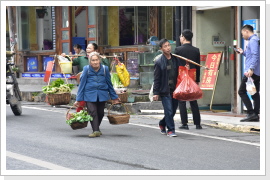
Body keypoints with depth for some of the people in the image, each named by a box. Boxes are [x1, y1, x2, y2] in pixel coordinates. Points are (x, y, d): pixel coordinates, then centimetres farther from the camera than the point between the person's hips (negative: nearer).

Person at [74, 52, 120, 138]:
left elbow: (109, 84, 13)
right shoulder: (87, 69, -3)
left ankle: (96, 129, 28)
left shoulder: (105, 69, 2)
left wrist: (114, 97, 17)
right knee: (92, 112, -15)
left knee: (100, 113, 7)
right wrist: (78, 99, -2)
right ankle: (96, 131, -12)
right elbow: (82, 84, 0)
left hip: (102, 95, 2)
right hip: (90, 94, -2)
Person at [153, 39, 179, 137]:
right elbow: (156, 79, -4)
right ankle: (170, 130, 2)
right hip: (165, 91, -4)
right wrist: (155, 93, -8)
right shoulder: (159, 62, -4)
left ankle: (162, 124, 34)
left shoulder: (175, 59, 7)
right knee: (169, 111, -8)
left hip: (175, 89, 4)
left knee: (173, 111, 11)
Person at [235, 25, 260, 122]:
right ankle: (255, 115, 8)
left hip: (251, 72, -10)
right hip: (257, 73, 10)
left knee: (242, 91, -7)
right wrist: (243, 52, 24)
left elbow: (255, 55, -21)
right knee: (255, 93, 9)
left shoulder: (253, 40, -10)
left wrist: (251, 68, -27)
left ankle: (251, 113, -14)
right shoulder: (257, 40, 21)